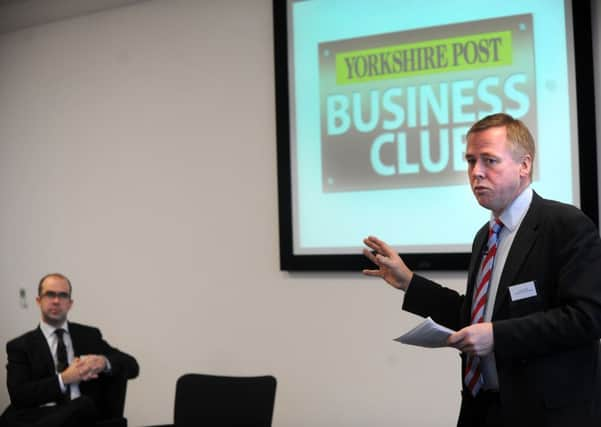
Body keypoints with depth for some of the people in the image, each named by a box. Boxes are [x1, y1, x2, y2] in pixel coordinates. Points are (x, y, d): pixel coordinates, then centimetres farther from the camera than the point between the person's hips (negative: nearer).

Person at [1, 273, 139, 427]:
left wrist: (103, 362, -8)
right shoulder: (20, 346, 13)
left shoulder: (89, 335, 19)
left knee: (84, 405, -37)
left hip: (84, 414, 2)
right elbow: (19, 395, -2)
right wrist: (64, 378, -12)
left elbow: (132, 366, 14)